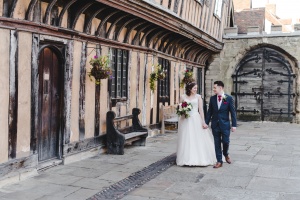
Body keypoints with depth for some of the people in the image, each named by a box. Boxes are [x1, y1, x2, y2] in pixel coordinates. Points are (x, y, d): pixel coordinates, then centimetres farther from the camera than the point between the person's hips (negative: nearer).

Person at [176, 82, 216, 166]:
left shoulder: (198, 97, 4)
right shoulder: (183, 97, 5)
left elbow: (201, 109, 1)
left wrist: (203, 121, -4)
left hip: (196, 119, 0)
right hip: (185, 120, 1)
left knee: (198, 139, 0)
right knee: (186, 140, 3)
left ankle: (199, 158, 9)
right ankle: (187, 159, 11)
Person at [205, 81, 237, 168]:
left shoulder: (229, 98, -5)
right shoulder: (212, 98, 4)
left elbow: (233, 112, -4)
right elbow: (209, 112, 8)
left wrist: (234, 125, -7)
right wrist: (206, 122, 4)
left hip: (225, 124, -2)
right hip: (215, 125, 3)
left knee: (226, 141, -1)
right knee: (217, 143, 5)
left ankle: (226, 154, 31)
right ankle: (219, 161, 14)